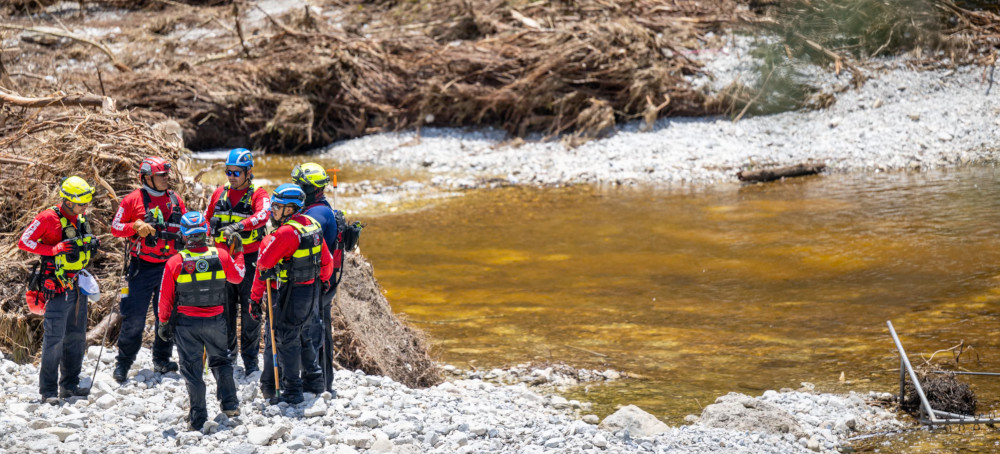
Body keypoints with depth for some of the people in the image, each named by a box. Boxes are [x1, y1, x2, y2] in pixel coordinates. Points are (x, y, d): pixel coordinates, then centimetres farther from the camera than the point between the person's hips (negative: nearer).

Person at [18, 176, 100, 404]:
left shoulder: (81, 220, 11)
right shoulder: (48, 219, -12)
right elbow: (23, 242, -13)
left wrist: (92, 245, 2)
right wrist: (54, 249, -22)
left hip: (78, 285, 8)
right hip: (58, 288, -8)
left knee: (76, 337, 11)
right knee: (54, 338, -8)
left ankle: (70, 385, 20)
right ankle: (48, 390, -3)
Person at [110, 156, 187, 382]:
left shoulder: (176, 201, 10)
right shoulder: (133, 200, -2)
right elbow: (115, 227, -1)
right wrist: (136, 226, -17)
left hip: (169, 266, 4)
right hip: (142, 268, -4)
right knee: (134, 317, -5)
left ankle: (162, 360, 21)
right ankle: (123, 363, 4)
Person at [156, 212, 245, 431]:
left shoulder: (175, 262, -12)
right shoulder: (221, 256, -8)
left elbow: (165, 298, -5)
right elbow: (237, 277, 11)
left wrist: (164, 322, 8)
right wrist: (239, 253, 26)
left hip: (186, 322, -1)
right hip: (216, 320, 2)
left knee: (191, 368, 8)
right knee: (221, 360, 22)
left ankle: (198, 418, 10)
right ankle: (230, 404, 18)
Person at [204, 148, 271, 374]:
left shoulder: (258, 194, -4)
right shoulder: (219, 193, 11)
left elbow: (263, 214, -25)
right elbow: (207, 220, 22)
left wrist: (239, 226, -40)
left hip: (248, 259, -4)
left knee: (250, 310, -2)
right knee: (224, 308, 8)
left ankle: (250, 359, 6)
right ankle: (227, 354, 19)